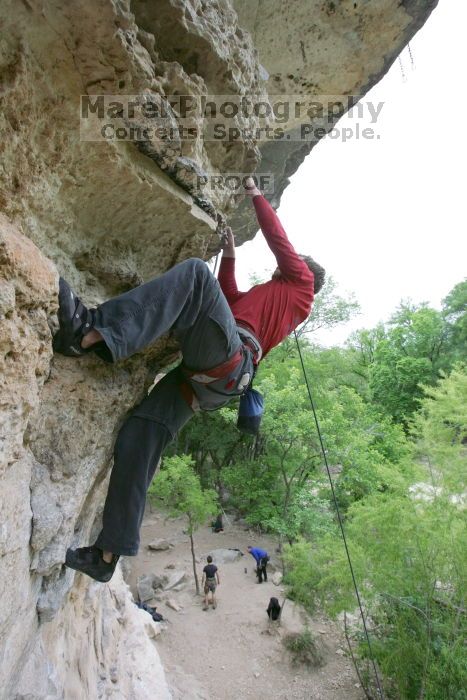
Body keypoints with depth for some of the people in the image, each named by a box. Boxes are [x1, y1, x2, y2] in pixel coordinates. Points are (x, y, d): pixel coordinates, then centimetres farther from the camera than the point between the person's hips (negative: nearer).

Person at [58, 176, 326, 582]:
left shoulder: (301, 282, 23)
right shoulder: (274, 297, 42)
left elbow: (278, 238, 23)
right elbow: (231, 299, 48)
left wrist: (256, 195, 37)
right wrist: (230, 257, 48)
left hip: (228, 358, -8)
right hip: (207, 380, 8)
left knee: (195, 272, -22)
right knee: (139, 436, -3)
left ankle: (91, 333, -41)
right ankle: (108, 555, -1)